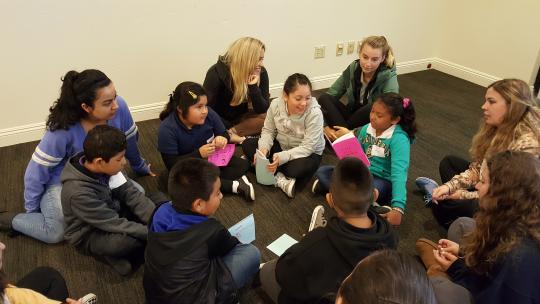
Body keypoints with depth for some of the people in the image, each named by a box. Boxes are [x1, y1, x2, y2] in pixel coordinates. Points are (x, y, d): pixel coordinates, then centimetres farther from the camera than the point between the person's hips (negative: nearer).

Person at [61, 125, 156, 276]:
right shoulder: (78, 192, -35)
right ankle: (111, 254, -3)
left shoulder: (105, 167, -16)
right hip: (88, 234, -7)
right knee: (130, 240, -37)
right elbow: (115, 224, -30)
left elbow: (131, 194, -13)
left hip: (112, 213, 7)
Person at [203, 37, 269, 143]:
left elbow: (262, 110, -13)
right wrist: (228, 128, -24)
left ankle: (229, 133, -27)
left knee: (268, 118, -25)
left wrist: (253, 86, -28)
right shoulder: (217, 72, -20)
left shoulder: (261, 73, -12)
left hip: (241, 118, 4)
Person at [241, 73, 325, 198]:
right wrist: (263, 148, -24)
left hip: (308, 153, -5)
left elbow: (307, 148, -25)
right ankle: (280, 178, -20)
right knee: (247, 145, -11)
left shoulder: (314, 113, -26)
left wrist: (282, 157, -36)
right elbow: (268, 131, -3)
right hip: (281, 146, 5)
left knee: (301, 167, -38)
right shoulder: (276, 105, -15)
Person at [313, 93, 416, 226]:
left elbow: (399, 173, -32)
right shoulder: (366, 129, -1)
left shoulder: (399, 139, -21)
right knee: (322, 172, -8)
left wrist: (398, 208, -43)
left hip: (384, 181, -7)